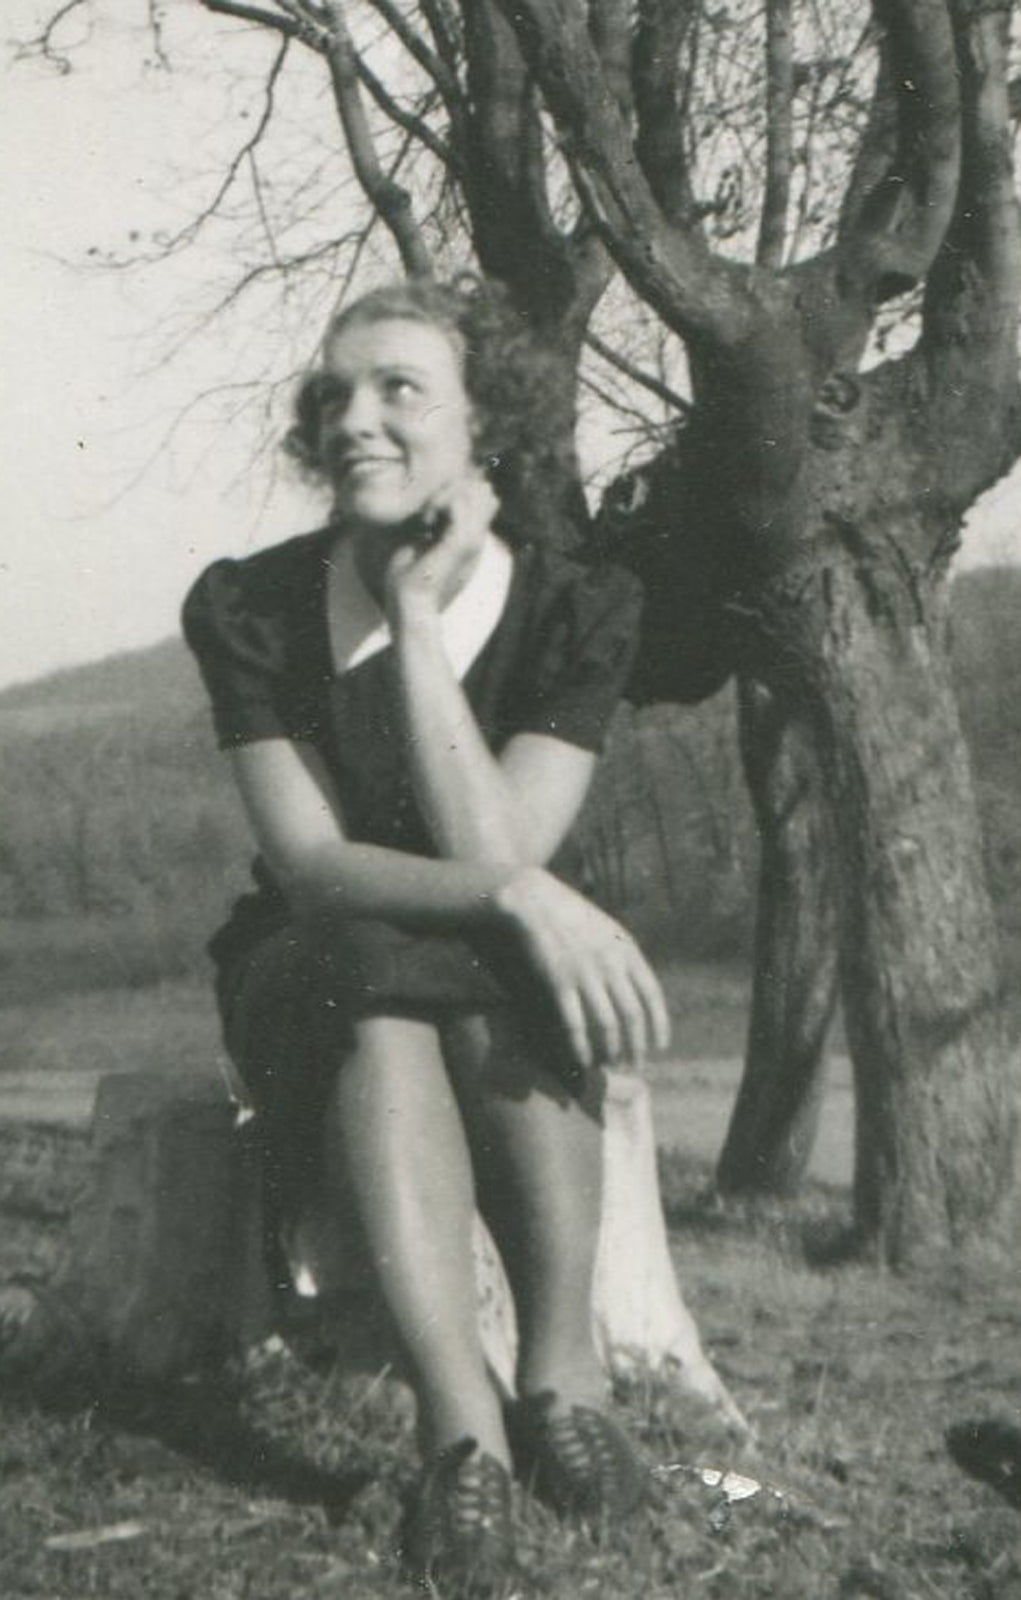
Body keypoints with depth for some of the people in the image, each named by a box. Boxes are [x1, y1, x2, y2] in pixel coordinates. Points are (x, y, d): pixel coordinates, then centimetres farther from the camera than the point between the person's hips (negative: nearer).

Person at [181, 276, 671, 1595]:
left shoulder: (577, 608, -10)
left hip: (510, 987, 1)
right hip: (313, 988, 0)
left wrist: (418, 622, -25)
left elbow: (495, 850, -21)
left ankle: (564, 1371, -31)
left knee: (497, 981, -36)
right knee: (382, 987, -36)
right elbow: (308, 863, -19)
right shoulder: (248, 608, -10)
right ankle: (464, 1426, -47)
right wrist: (522, 897, -36)